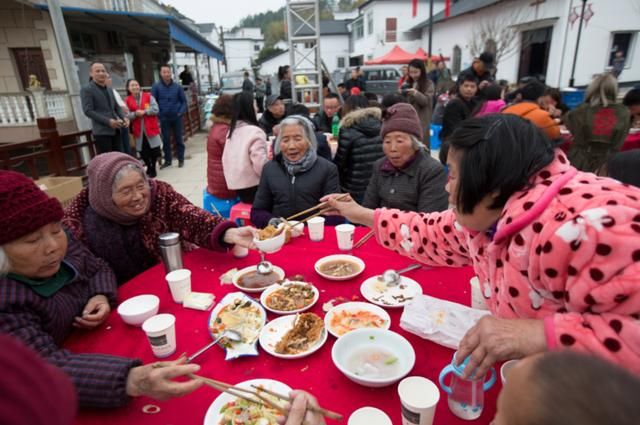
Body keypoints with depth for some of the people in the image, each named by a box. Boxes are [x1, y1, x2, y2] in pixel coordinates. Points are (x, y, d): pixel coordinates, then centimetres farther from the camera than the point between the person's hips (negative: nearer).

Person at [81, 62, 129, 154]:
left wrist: (124, 118, -1)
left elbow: (117, 107, 22)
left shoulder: (109, 90, 20)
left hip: (115, 130, 6)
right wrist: (108, 121, -20)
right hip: (101, 131, -6)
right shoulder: (86, 90, -2)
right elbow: (88, 111, -11)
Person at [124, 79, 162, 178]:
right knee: (142, 151, 2)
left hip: (151, 128, -1)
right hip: (138, 130, 1)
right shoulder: (128, 100, 5)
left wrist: (144, 112, -16)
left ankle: (153, 168, 15)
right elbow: (127, 115, -1)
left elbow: (155, 109, -6)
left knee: (154, 149, -2)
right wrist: (135, 114, -19)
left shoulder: (148, 96, 3)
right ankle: (149, 167, 23)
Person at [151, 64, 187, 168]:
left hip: (176, 117, 0)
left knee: (178, 139, 8)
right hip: (164, 118, 0)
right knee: (166, 140, 7)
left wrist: (181, 112, -8)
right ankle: (167, 160, 17)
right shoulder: (156, 87, -2)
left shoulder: (177, 86, 0)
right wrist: (158, 114, -10)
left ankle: (181, 159, 17)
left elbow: (184, 101, 5)